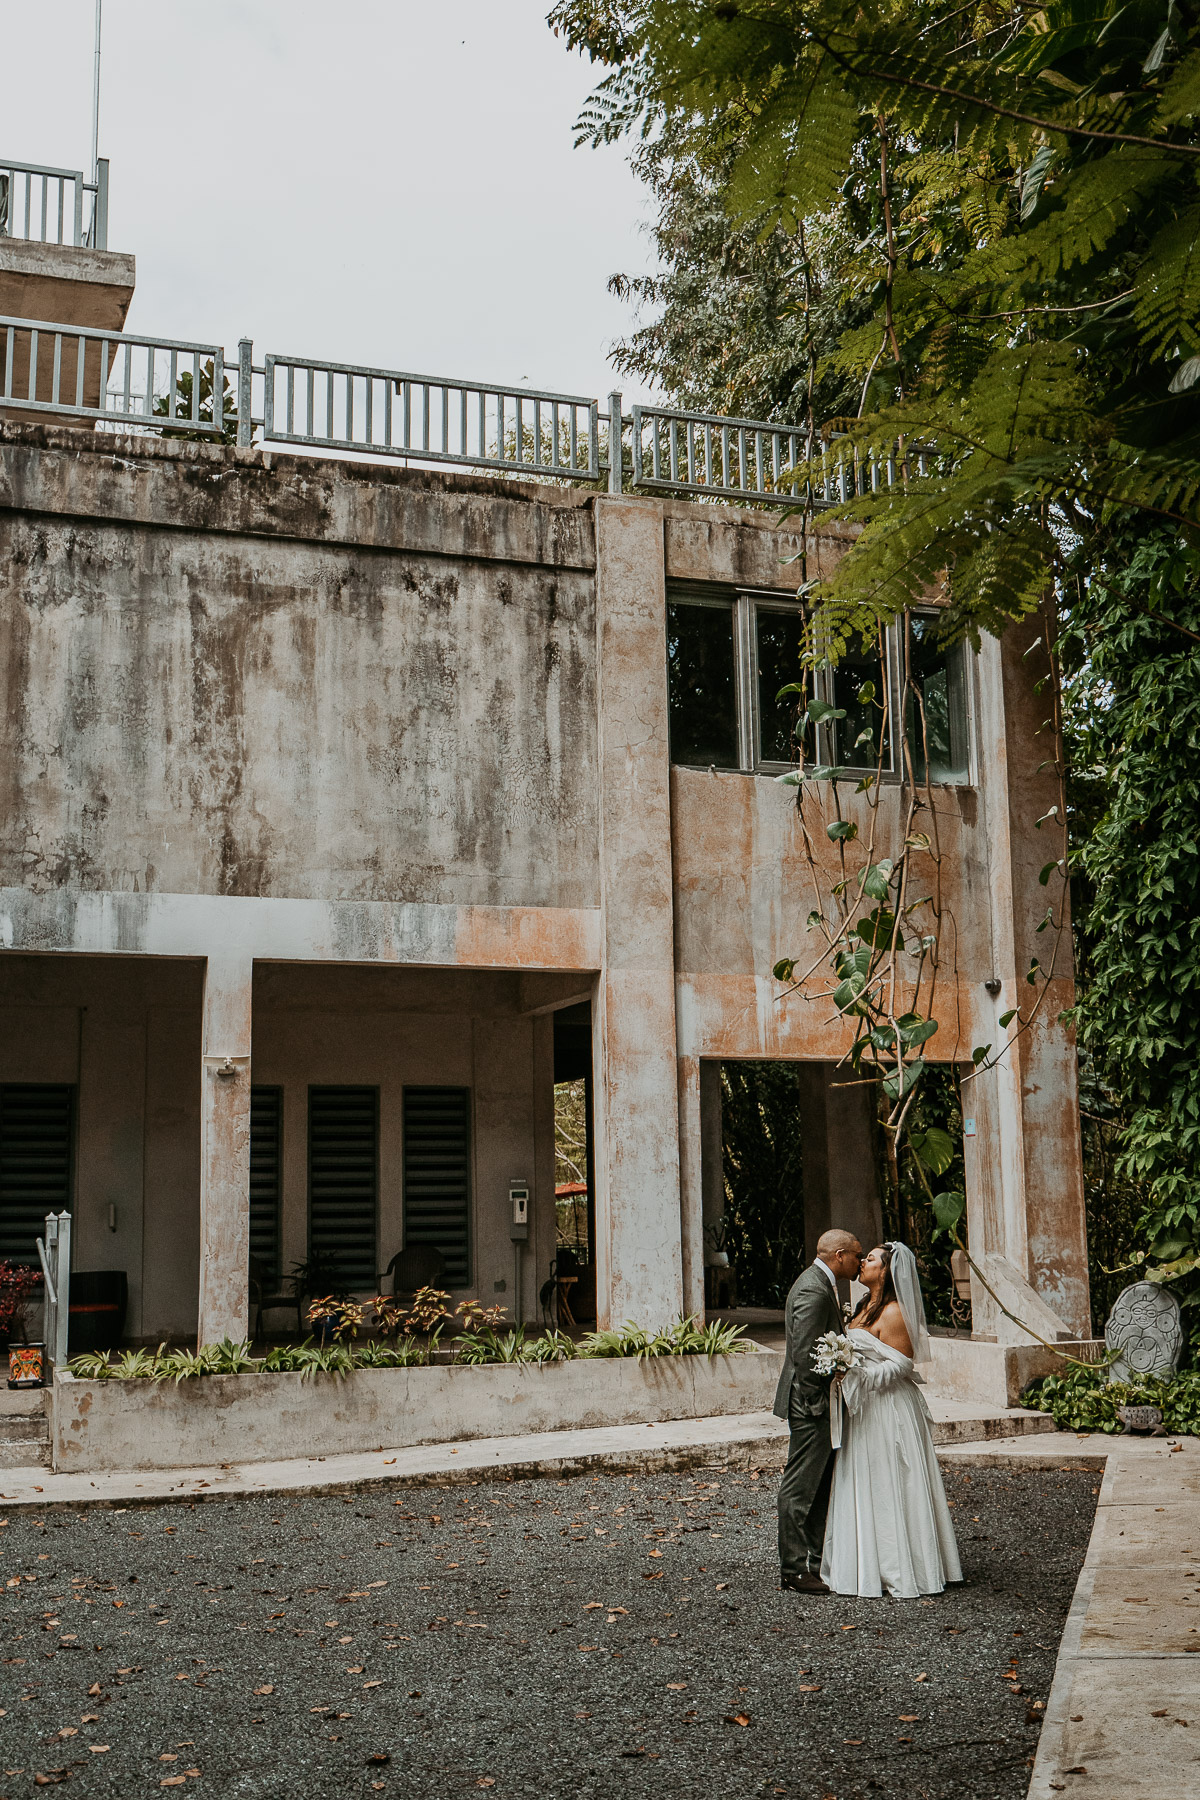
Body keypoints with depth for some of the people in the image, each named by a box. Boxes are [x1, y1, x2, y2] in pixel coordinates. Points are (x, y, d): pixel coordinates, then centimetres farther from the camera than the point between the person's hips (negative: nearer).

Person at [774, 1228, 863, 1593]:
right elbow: (805, 1354, -23)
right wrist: (818, 1404, -18)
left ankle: (814, 1560, 22)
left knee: (822, 1486, 15)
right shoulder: (813, 1290, -20)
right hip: (811, 1403, -11)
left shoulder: (819, 1283, 15)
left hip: (819, 1403, 11)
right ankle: (794, 1569, 2)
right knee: (801, 1487, -4)